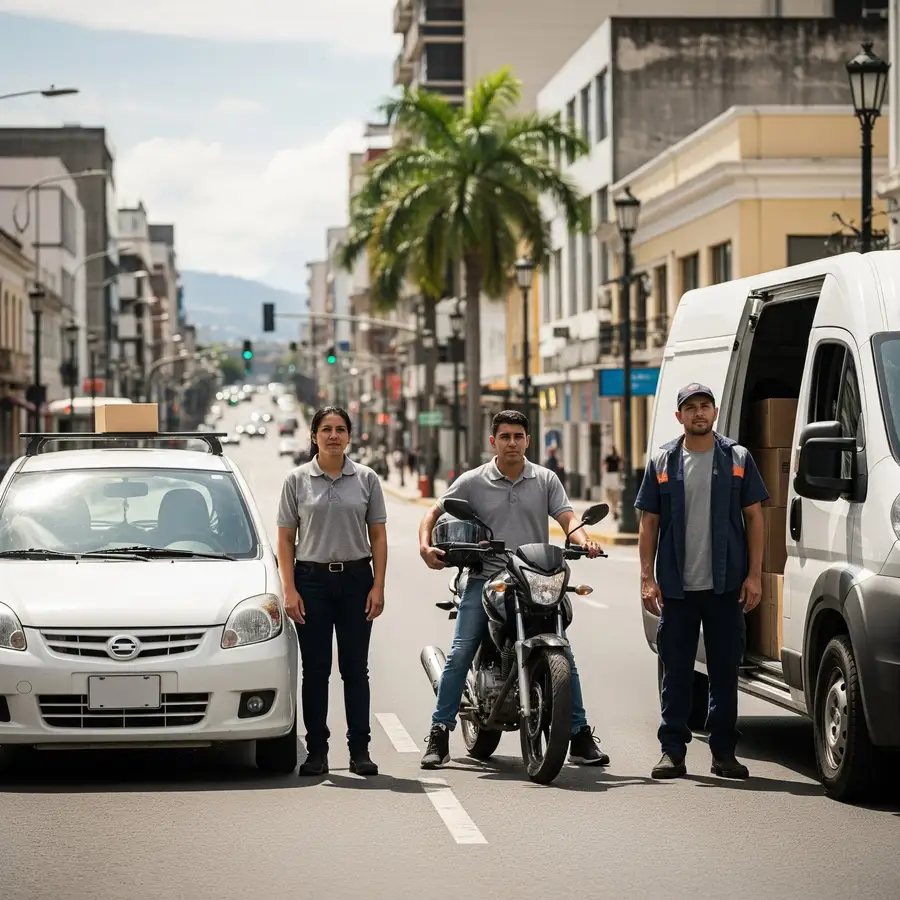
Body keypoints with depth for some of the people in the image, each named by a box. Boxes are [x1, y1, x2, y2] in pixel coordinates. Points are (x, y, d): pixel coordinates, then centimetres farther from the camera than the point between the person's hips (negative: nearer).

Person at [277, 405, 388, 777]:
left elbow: (378, 537, 6)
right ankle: (317, 751, 8)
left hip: (355, 579, 1)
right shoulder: (297, 480, 2)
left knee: (355, 669, 3)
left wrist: (378, 586, -4)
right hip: (312, 579, -1)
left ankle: (360, 750, 8)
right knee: (315, 670, 2)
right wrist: (289, 590, -7)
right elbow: (285, 540, 2)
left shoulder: (366, 479, 5)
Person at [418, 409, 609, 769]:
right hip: (485, 579, -1)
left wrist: (584, 541, -21)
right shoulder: (472, 482, 6)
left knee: (564, 657, -4)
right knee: (459, 655, -9)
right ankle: (439, 734, -2)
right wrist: (425, 545, -11)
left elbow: (566, 517, 0)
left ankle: (580, 736, 4)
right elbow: (435, 513, 9)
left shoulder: (545, 480, 9)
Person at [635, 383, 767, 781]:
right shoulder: (662, 462, 7)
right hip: (676, 587, 0)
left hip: (725, 585, 0)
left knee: (725, 670, 4)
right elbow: (649, 523, 7)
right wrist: (647, 578, -1)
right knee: (676, 671, 3)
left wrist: (754, 575, -3)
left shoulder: (737, 459, 6)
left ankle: (723, 751, 11)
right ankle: (672, 750, 8)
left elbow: (754, 518, 5)